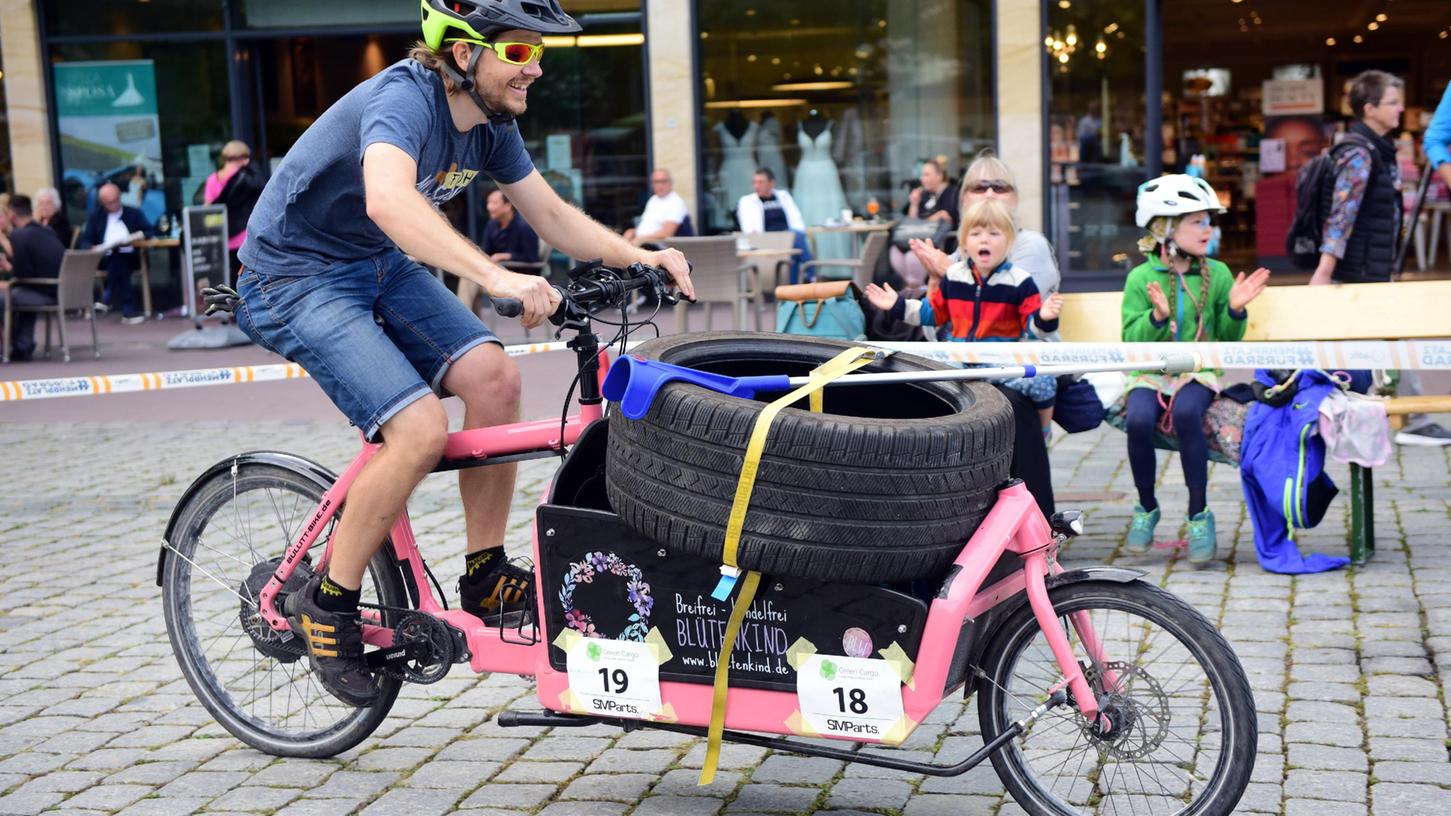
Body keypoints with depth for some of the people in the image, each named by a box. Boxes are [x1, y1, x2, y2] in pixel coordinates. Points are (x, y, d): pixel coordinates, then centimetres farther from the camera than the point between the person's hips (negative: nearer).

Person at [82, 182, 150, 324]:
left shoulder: (134, 213, 17)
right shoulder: (95, 216, 16)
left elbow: (148, 232, 11)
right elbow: (85, 240, 9)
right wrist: (93, 249, -14)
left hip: (129, 258, 0)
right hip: (105, 259, 0)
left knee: (118, 260, -36)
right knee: (117, 262, -36)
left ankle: (109, 300, -31)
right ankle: (128, 309, -40)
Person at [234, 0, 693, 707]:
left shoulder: (491, 123, -1)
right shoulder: (403, 98, -28)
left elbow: (553, 216, 6)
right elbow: (388, 200, -49)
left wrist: (638, 256, -10)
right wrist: (497, 278, -59)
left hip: (380, 267, 8)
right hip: (295, 277, -8)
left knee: (493, 377, -12)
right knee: (421, 429, -22)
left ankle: (486, 576, 2)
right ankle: (326, 602, -3)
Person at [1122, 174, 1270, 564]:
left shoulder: (1217, 274, 5)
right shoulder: (1141, 278, -1)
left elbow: (1229, 339, 9)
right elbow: (1132, 341, -6)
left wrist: (1235, 309, -10)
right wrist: (1157, 317, -24)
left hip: (1197, 372, 0)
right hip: (1150, 374, 0)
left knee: (1186, 412, -34)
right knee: (1139, 418, -32)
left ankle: (1199, 514, -19)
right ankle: (1146, 508, -4)